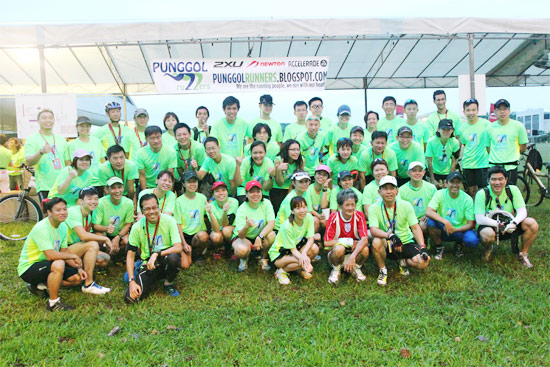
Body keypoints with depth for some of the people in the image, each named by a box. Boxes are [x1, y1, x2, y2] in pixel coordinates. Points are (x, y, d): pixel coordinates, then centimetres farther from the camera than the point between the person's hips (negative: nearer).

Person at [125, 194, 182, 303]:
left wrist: (157, 254, -29)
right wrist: (132, 281, -13)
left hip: (165, 260, -1)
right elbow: (130, 255, -3)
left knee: (173, 258, -37)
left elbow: (178, 248, -18)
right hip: (148, 264, 1)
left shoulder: (169, 221, -10)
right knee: (130, 297, -19)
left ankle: (168, 284, -3)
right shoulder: (137, 227, -5)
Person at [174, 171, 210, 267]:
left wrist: (210, 211, -15)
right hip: (185, 234, -2)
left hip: (199, 232, 2)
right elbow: (178, 224, -4)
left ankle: (198, 253, -2)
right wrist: (184, 243, -10)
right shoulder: (179, 201, -5)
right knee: (184, 265, -18)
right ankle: (189, 251, 17)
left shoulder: (202, 197, 2)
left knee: (203, 236, -36)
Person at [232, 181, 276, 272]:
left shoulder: (266, 203, -13)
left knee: (271, 235, -31)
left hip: (260, 237, 3)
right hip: (243, 237, -2)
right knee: (241, 250, -36)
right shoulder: (241, 210, -20)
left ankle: (263, 258, -1)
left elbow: (272, 223, -23)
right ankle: (244, 259, 5)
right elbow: (241, 235, -26)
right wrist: (246, 226, -49)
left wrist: (260, 237, -38)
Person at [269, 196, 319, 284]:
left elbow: (310, 239, -15)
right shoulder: (287, 226, -29)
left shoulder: (308, 217, -14)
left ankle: (302, 268, 2)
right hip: (278, 253, -6)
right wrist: (304, 259, -41)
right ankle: (281, 271, -6)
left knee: (314, 248, -22)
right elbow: (293, 249, -24)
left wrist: (304, 252, -35)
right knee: (301, 261, -32)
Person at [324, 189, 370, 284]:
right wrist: (350, 242, -21)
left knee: (365, 249, -30)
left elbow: (364, 239, -24)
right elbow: (327, 243, -19)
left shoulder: (359, 216, -13)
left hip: (354, 252, 2)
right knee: (339, 248, -35)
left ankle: (356, 268, 2)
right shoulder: (334, 218, -16)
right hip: (336, 252, -1)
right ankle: (336, 270, -3)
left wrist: (353, 256, -39)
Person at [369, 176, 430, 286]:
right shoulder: (374, 208, -10)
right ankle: (382, 270, -7)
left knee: (423, 263, -23)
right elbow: (373, 230, -23)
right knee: (376, 242, -36)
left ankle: (404, 261, 14)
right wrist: (390, 236, -41)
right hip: (387, 245, -2)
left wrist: (423, 248, -19)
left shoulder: (406, 205, -4)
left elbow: (415, 228, -6)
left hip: (406, 242, 2)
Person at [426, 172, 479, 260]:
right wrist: (445, 222, -38)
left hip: (460, 230, 0)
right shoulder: (440, 194, -11)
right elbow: (428, 212, -25)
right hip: (443, 230, 0)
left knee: (473, 241, -31)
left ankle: (460, 244, 9)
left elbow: (470, 224, -10)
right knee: (431, 222, -31)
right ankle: (439, 248, -3)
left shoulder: (467, 199, -10)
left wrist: (455, 230, -27)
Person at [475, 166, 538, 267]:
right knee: (487, 234, -38)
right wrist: (498, 224, -34)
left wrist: (514, 223, -33)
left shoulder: (513, 190, -7)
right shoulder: (482, 194, -16)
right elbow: (479, 219, -21)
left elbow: (522, 212, -12)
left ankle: (523, 254, 1)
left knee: (532, 224, -22)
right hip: (490, 226, -3)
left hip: (509, 228, 4)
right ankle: (488, 248, 2)